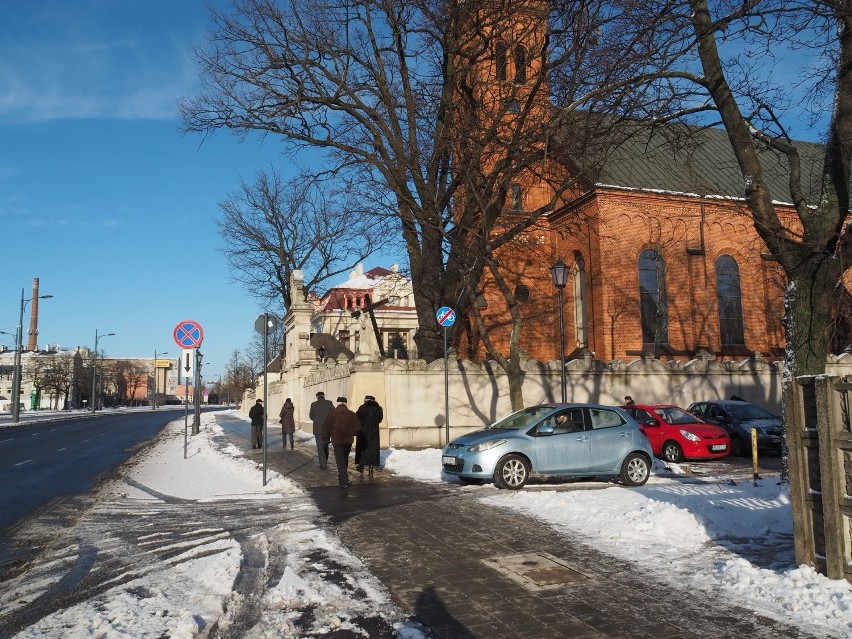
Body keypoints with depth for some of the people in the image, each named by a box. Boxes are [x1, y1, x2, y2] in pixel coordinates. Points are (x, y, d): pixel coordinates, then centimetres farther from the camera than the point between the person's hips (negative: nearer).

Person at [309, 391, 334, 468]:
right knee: (325, 445, 19)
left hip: (318, 428, -2)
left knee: (320, 446, 2)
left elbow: (311, 417, 3)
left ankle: (323, 463, -3)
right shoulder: (329, 403, -3)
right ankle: (325, 461, 25)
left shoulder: (313, 404, -4)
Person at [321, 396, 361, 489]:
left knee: (340, 461, -4)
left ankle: (344, 482, -13)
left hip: (336, 440, -3)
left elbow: (325, 427, -3)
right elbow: (357, 427, 2)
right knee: (345, 459, 21)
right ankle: (343, 477, 32)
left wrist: (326, 439, 9)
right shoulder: (351, 414, 1)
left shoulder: (332, 414, -5)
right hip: (348, 440, 3)